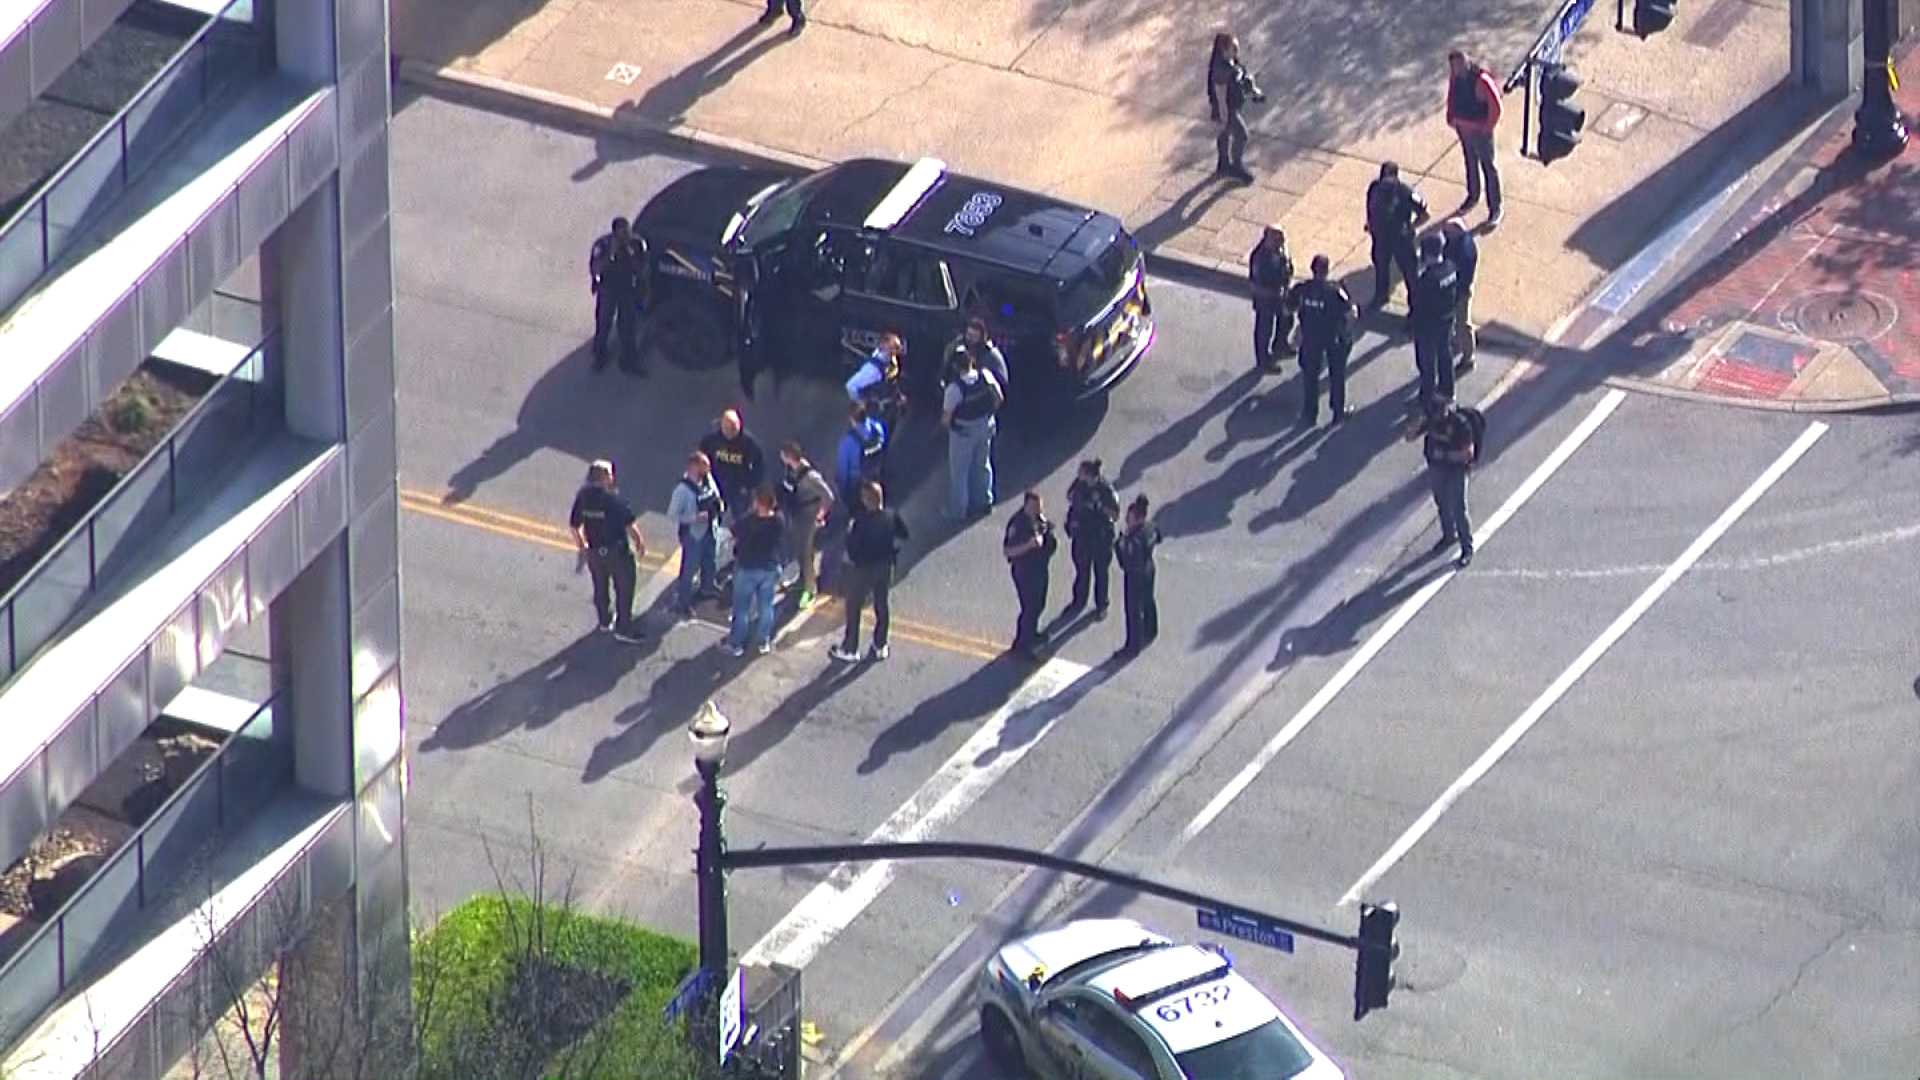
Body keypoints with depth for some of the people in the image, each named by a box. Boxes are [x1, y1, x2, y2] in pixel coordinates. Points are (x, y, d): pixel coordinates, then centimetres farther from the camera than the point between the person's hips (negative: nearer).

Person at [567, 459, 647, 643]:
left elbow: (574, 525, 1)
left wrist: (582, 545, 17)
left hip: (594, 551, 6)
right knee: (624, 588, 8)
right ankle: (623, 628, 13)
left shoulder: (582, 496, -8)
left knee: (600, 587, 24)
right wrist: (639, 543, -3)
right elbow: (630, 524, -20)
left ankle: (604, 621, 41)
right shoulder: (613, 498, -24)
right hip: (617, 550, -6)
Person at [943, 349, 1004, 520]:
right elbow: (999, 398, -6)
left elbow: (947, 417, -23)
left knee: (959, 472, 14)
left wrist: (944, 423, 1)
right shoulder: (985, 376, -17)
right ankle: (985, 501, 43)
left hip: (963, 432, -5)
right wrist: (989, 414, 11)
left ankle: (959, 510, 27)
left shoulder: (955, 388, -30)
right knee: (983, 464, 27)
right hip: (985, 427, 5)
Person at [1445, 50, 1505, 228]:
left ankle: (1495, 208, 14)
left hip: (1479, 130, -7)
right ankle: (1473, 196, 47)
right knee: (1470, 162, 25)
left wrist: (1487, 127, -16)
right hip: (1462, 127, 7)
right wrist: (1451, 119, 8)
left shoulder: (1481, 81, -29)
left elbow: (1496, 107, -23)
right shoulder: (1454, 77, -8)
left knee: (1488, 167, 4)